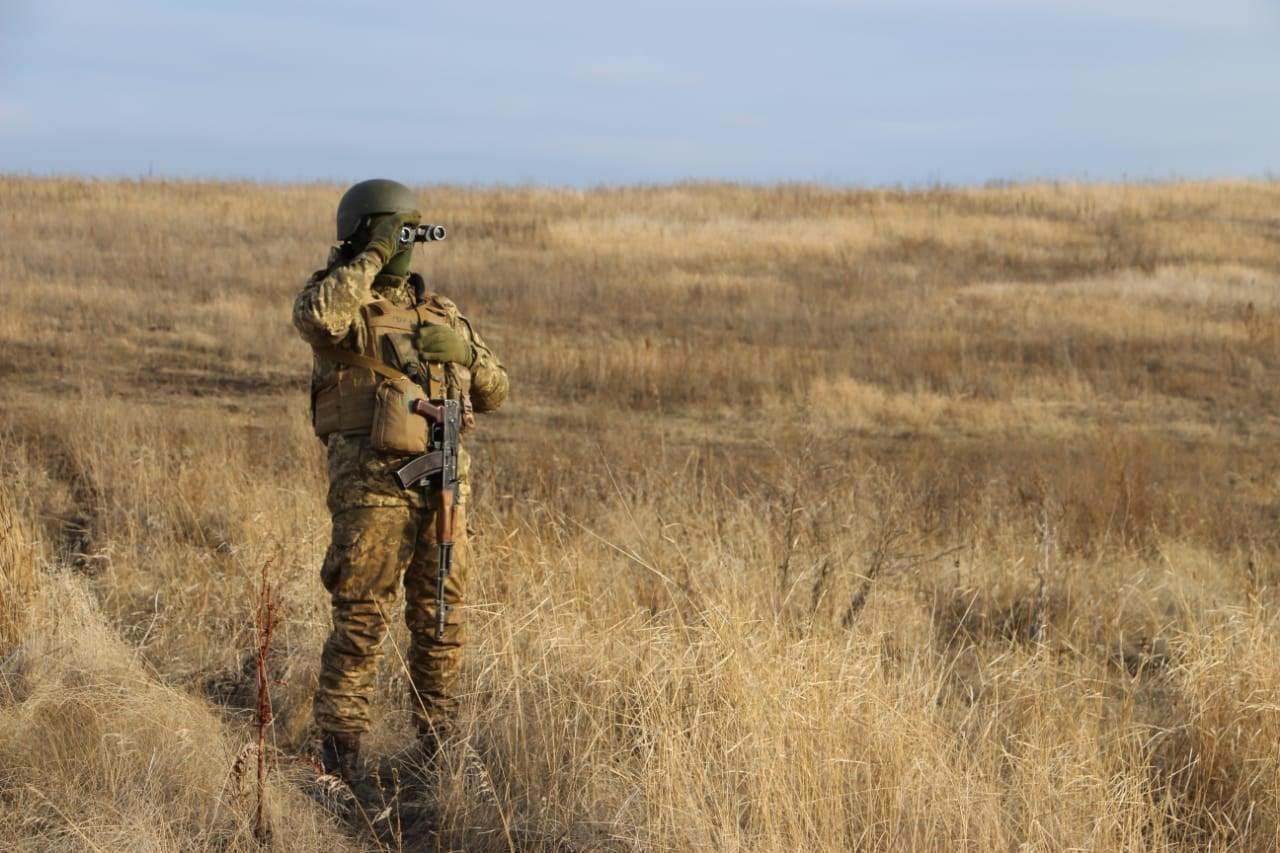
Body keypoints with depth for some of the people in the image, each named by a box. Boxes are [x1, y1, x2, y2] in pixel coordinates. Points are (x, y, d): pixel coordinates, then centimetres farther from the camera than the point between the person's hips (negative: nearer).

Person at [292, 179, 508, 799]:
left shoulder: (439, 310, 18)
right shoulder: (340, 299, 0)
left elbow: (494, 390, 20)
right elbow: (316, 318, -27)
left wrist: (462, 349, 0)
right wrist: (371, 259, -17)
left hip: (444, 478, 6)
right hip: (373, 482, -6)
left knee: (443, 619, 9)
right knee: (361, 620, -4)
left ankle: (439, 748, 20)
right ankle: (339, 752, 3)